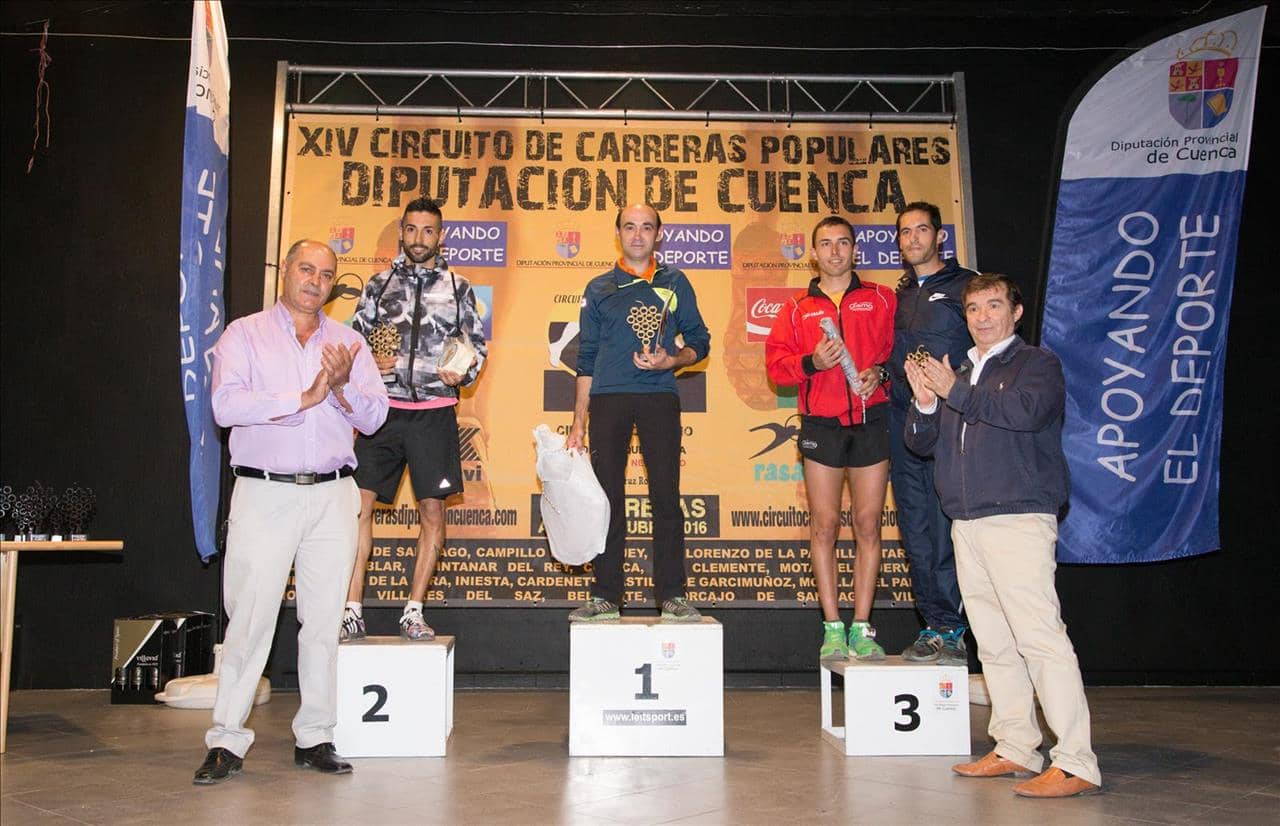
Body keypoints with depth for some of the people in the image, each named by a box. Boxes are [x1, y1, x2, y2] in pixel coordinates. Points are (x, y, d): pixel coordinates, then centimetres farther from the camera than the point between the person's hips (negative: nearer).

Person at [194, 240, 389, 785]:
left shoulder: (348, 343, 15)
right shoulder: (244, 335, 7)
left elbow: (374, 416, 8)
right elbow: (226, 405, -9)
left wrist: (343, 388, -11)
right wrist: (304, 398, -12)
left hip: (332, 496, 3)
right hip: (264, 495, -3)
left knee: (324, 620, 3)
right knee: (249, 620, -4)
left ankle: (314, 737, 12)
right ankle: (227, 741, 5)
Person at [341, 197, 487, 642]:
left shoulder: (457, 287, 9)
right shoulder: (379, 284, 11)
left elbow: (477, 344, 11)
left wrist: (463, 374, -7)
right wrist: (369, 363, -7)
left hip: (435, 412, 0)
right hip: (383, 408, 0)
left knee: (432, 509, 0)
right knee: (357, 503, -8)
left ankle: (414, 611, 10)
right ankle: (352, 612, -1)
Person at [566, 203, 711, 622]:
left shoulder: (674, 283, 12)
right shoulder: (599, 288, 15)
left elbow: (699, 340, 11)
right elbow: (586, 358, 14)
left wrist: (672, 360, -11)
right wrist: (579, 421, 9)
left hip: (659, 397, -1)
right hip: (608, 398, 1)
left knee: (666, 496, -5)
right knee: (607, 498, 0)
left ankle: (671, 595, 1)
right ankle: (606, 596, 6)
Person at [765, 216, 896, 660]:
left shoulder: (882, 299, 11)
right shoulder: (797, 308, 13)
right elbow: (776, 362, 5)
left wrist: (881, 372, -11)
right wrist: (812, 362, -12)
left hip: (871, 421, 0)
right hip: (821, 423, 0)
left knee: (868, 525, 1)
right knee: (824, 525, 0)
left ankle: (862, 627, 8)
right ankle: (833, 628, 6)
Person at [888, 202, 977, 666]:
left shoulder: (964, 286, 2)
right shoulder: (899, 295, 20)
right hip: (904, 421, 6)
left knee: (949, 527, -9)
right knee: (916, 530, 6)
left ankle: (949, 631, -4)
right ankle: (936, 625, 12)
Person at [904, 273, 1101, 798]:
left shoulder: (1037, 363, 3)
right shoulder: (960, 372, 21)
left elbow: (1026, 410, -19)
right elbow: (921, 443, 17)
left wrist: (956, 392, -13)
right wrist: (925, 404, -2)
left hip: (1019, 519, -7)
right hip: (967, 523, 7)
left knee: (1039, 636, -12)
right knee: (994, 645, 9)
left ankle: (1076, 763, -11)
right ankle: (1015, 749, 17)